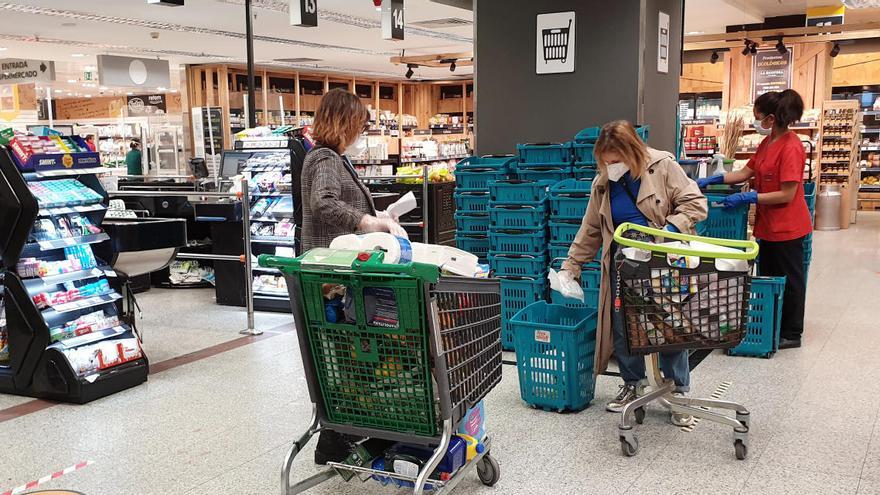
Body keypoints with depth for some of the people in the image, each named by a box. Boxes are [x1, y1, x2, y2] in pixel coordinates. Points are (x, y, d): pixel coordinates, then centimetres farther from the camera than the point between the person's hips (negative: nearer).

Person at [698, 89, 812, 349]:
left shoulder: (791, 147, -22)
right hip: (768, 225, 9)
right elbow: (745, 173, 11)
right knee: (768, 278, 18)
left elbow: (786, 194, -23)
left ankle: (792, 334, 21)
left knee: (789, 280, 7)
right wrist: (712, 180, 2)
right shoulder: (767, 143, 6)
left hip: (787, 228, -9)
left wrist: (747, 198, -22)